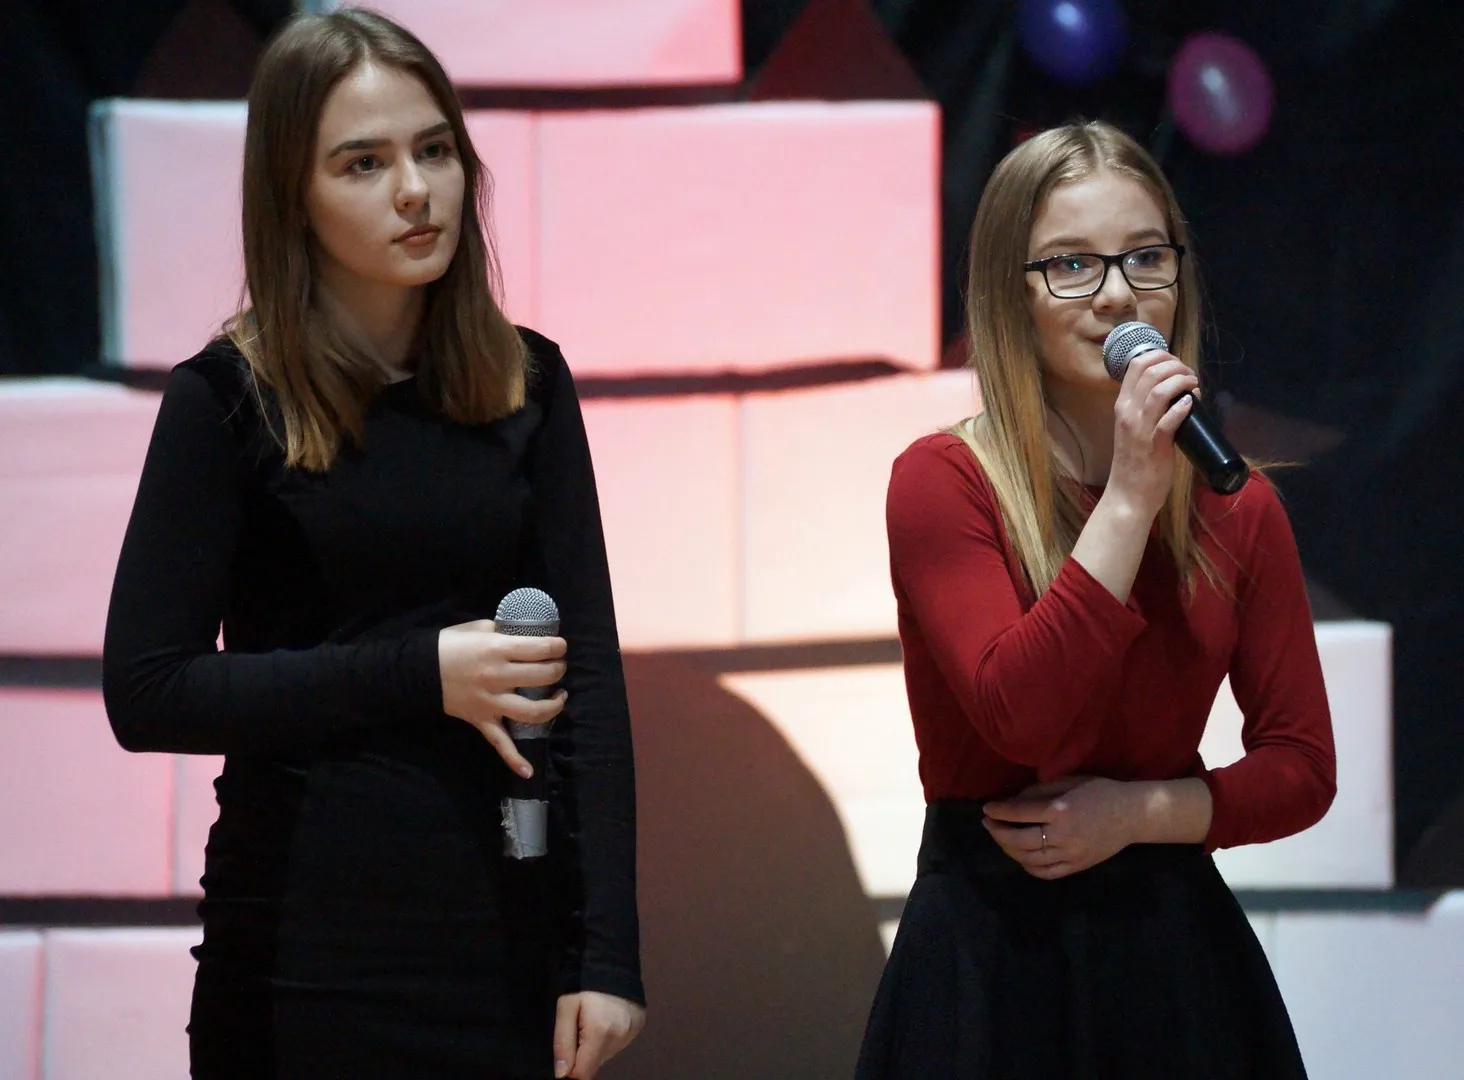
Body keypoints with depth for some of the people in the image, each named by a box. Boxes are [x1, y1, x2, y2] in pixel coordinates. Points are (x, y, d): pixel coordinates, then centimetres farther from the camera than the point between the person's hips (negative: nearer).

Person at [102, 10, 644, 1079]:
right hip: (308, 940, -3)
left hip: (506, 920, 3)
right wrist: (420, 674, -15)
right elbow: (146, 692, -9)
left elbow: (588, 670, 1)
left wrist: (607, 955, -7)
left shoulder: (526, 381, 5)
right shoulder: (229, 400, -4)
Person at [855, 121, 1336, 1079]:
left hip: (1176, 951, 3)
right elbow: (1018, 713, -19)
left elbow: (1302, 766, 5)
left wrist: (1139, 813, -11)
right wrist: (1130, 499, -19)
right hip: (990, 952, -3)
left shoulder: (1237, 507, 5)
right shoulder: (944, 482, -7)